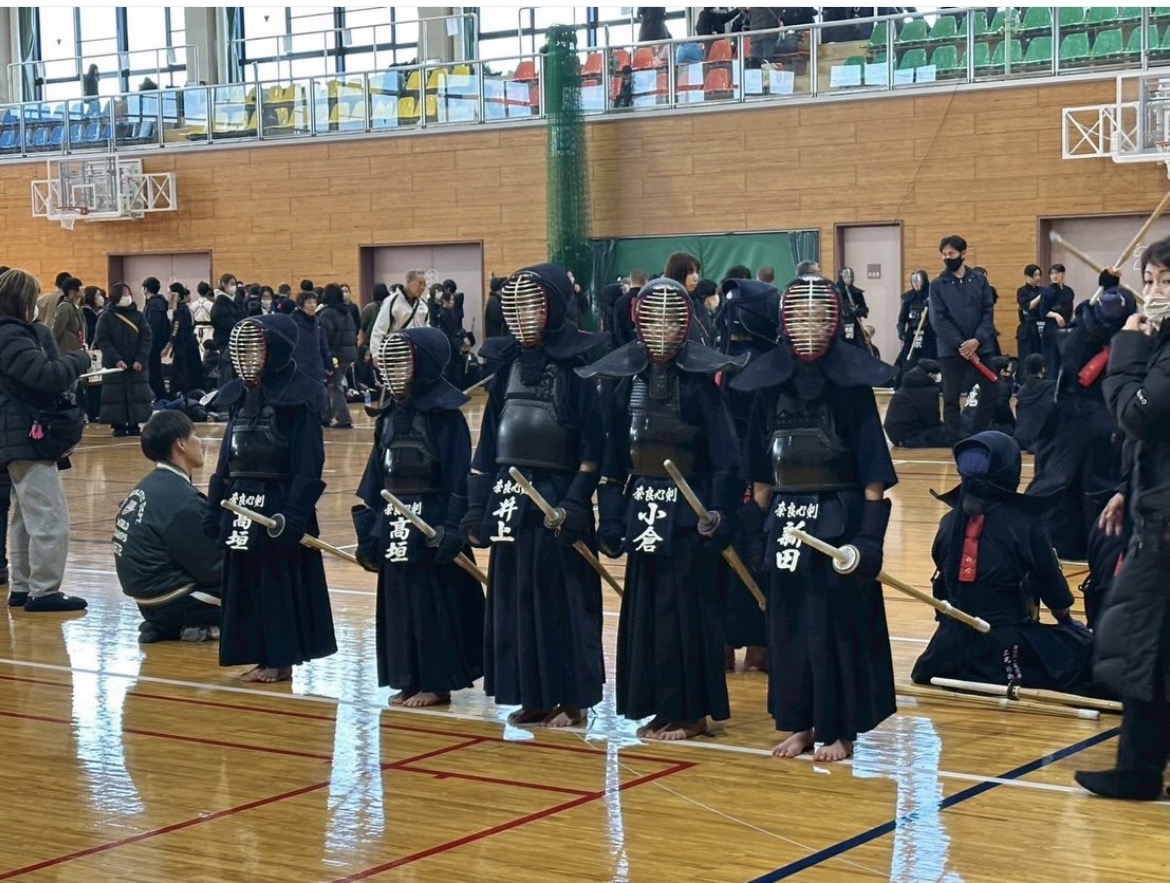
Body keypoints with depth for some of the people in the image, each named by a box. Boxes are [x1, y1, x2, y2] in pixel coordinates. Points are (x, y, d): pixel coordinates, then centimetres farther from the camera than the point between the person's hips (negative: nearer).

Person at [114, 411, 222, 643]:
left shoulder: (150, 486, 8)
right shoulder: (182, 499, -20)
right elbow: (212, 568, -14)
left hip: (150, 596, 9)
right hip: (174, 602, -9)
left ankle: (166, 626, 11)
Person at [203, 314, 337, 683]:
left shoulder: (298, 398, -11)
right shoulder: (240, 395, 10)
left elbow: (308, 466, -15)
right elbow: (226, 459, 14)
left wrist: (294, 514, -21)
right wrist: (215, 508, 12)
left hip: (279, 504, -8)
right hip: (241, 504, 8)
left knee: (281, 583, 0)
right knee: (244, 582, 10)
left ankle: (281, 660, 9)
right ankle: (261, 657, 19)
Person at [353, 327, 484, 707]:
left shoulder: (444, 415, -11)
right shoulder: (389, 415, 12)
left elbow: (459, 480, -14)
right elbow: (375, 475, 14)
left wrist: (452, 529, -19)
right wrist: (367, 528, 11)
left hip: (430, 523, -8)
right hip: (393, 523, 8)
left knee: (433, 603, -2)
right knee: (398, 602, 11)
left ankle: (437, 682, 7)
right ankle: (407, 680, 19)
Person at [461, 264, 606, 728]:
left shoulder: (576, 365, -9)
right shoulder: (507, 364, 9)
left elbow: (593, 448, -11)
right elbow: (488, 443, 12)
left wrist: (576, 504, -17)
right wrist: (478, 504, 9)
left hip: (557, 497, -6)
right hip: (509, 498, 6)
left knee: (561, 599, 0)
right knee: (514, 599, 9)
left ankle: (571, 698, 9)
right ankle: (532, 695, 19)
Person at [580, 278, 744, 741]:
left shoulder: (699, 381, -7)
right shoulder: (627, 380, 6)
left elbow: (724, 459, -11)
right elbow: (614, 461, 9)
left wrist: (719, 514, -20)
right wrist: (612, 518, 5)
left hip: (688, 512, -5)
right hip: (643, 511, 5)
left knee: (687, 612, -1)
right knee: (646, 612, 9)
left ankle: (691, 711, 8)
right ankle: (660, 709, 19)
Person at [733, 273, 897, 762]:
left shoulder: (853, 387, -7)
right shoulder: (769, 387, 3)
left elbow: (873, 475, -8)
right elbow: (760, 475, 9)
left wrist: (869, 536, -13)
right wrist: (758, 528, 8)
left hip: (839, 520, -4)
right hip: (785, 522, 4)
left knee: (838, 626, 2)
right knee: (789, 626, 9)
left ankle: (839, 729, 12)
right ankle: (799, 724, 21)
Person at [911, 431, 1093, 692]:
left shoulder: (950, 522, 0)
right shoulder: (1025, 524, -12)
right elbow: (1052, 586, 0)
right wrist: (1067, 621, 20)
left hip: (953, 650, 7)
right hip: (1007, 651, -7)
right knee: (1081, 643, 9)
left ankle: (968, 676, 11)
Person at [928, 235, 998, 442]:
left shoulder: (979, 280, 5)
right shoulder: (937, 285, 0)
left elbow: (988, 313, 2)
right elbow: (938, 320, -6)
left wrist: (977, 340, -14)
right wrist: (960, 345, -15)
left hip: (981, 348, 2)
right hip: (950, 350, -2)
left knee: (988, 395, 2)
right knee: (951, 398, 2)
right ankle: (953, 441, 10)